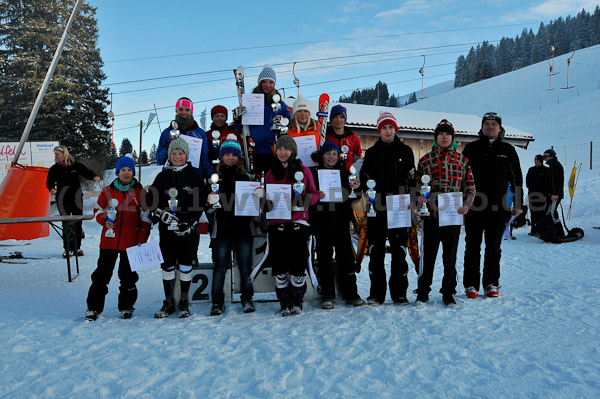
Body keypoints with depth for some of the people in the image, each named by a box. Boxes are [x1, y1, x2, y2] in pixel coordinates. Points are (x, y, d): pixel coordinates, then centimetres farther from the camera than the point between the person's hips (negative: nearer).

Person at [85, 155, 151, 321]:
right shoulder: (107, 191, 6)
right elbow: (98, 210, 14)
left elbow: (146, 218, 5)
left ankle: (126, 307, 24)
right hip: (109, 240, 1)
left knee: (128, 276, 8)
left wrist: (142, 239, -3)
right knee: (102, 273, 3)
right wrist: (105, 221, -7)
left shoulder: (140, 192, 3)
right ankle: (93, 307, 14)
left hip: (131, 242, 0)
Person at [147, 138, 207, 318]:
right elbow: (151, 200, 8)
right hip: (167, 229, 2)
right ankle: (169, 303, 16)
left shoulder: (194, 177, 2)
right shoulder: (162, 176, 8)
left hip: (188, 230, -1)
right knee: (167, 265, 4)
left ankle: (184, 302, 16)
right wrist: (162, 213, -9)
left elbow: (201, 202, -1)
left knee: (185, 265, 3)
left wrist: (191, 223, -11)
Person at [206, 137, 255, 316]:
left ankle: (247, 299, 17)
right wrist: (211, 202, -19)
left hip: (243, 227, 1)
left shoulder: (244, 175, 11)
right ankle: (217, 302, 12)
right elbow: (209, 207, 3)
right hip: (222, 227, -1)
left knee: (245, 267, 5)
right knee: (220, 266, 1)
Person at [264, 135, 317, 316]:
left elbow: (314, 195, 7)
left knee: (297, 265, -4)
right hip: (276, 224, 2)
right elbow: (265, 198, 19)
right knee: (279, 265, 1)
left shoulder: (304, 170, 8)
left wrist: (303, 200, -14)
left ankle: (296, 302, 11)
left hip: (298, 222, -2)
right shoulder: (271, 173, 16)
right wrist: (267, 200, -4)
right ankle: (285, 303, 13)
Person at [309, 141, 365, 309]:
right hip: (322, 222, -1)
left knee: (346, 256, 1)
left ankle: (351, 294, 11)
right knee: (325, 257, 2)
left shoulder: (344, 172, 12)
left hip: (341, 221, 1)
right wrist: (316, 196, -18)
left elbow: (351, 198, 10)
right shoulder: (315, 173, 6)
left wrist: (356, 188, -10)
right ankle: (328, 296, 10)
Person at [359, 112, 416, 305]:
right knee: (376, 251, 3)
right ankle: (376, 293, 12)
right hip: (376, 209, 1)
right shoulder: (371, 153, 11)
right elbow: (363, 179, 8)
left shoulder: (405, 151, 10)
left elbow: (412, 179, 8)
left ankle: (399, 293, 13)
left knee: (399, 250, 2)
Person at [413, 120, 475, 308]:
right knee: (428, 255, 3)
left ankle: (448, 293, 19)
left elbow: (470, 185, 10)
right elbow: (417, 183, 10)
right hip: (431, 214, -1)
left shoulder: (462, 160, 11)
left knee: (450, 256, 8)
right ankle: (422, 292, 16)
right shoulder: (426, 159, 8)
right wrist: (419, 197, -10)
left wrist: (466, 204, -6)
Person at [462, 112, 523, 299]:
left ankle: (491, 283, 18)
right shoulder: (471, 148, 6)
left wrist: (518, 204, 7)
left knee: (494, 247, 8)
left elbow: (516, 178, 12)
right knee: (472, 246, 3)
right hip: (474, 206, -1)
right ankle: (471, 284, 11)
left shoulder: (508, 150, 9)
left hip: (498, 207, 1)